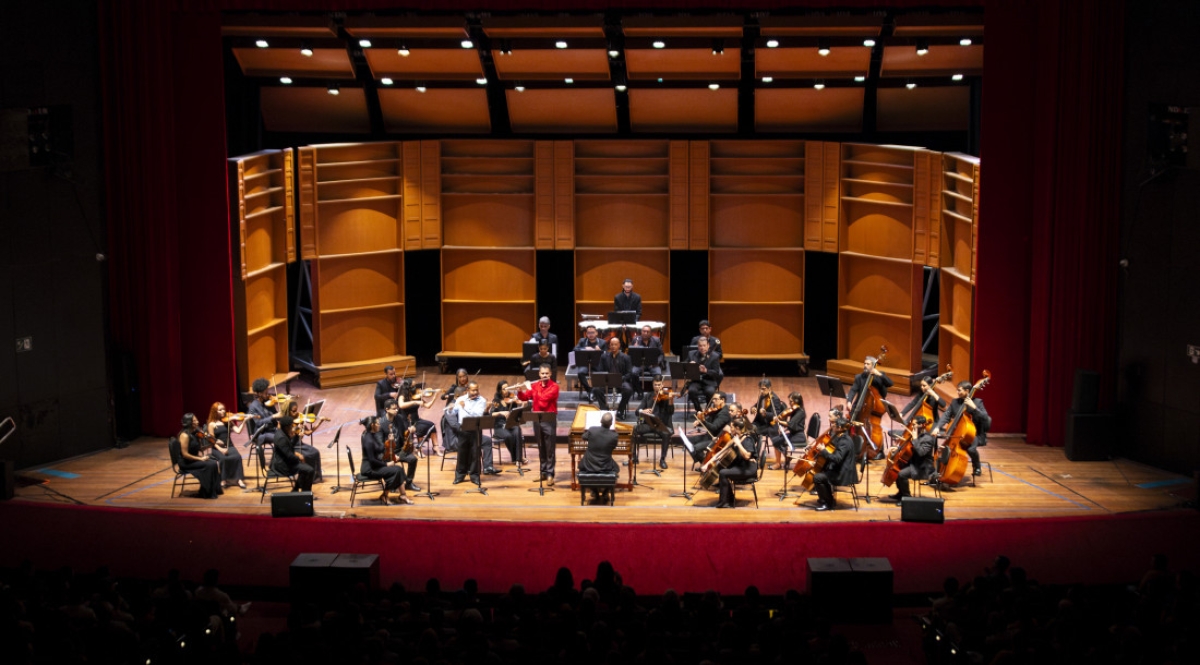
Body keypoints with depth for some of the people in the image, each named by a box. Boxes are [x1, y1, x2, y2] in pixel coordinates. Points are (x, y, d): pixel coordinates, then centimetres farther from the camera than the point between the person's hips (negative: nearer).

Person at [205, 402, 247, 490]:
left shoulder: (228, 421, 10)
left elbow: (238, 431, -2)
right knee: (223, 458, -34)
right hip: (217, 448, -2)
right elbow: (212, 440, -1)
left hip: (229, 446, 2)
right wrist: (220, 449, -16)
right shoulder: (212, 424, 3)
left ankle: (239, 479, -27)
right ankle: (223, 480, -22)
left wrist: (244, 421, -15)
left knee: (237, 456, -29)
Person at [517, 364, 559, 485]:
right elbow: (524, 398, 7)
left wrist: (530, 389, -16)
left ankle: (550, 474, -3)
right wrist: (519, 390, -13)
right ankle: (543, 471, 19)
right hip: (537, 419, 5)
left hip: (549, 420, -5)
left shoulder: (554, 387, -8)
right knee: (541, 448, 11)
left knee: (549, 449, -4)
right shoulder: (534, 385, 10)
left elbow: (544, 398, -20)